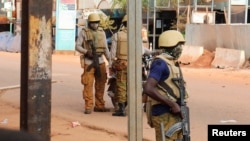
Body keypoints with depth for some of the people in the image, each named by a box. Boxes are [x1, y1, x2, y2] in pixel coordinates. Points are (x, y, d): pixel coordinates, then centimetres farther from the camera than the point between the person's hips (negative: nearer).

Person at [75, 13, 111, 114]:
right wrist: (86, 51, -20)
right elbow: (77, 46, -3)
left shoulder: (101, 32, 11)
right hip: (88, 62, -4)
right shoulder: (84, 32, -1)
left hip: (100, 61, 4)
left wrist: (110, 60, 11)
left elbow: (105, 48, 16)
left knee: (100, 84, 7)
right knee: (88, 84, -8)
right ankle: (88, 107, -3)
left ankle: (99, 106, 16)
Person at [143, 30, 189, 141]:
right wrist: (172, 104, -22)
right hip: (165, 115, -10)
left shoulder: (171, 62, 15)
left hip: (174, 114, 10)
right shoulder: (160, 63, -14)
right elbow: (148, 88, -25)